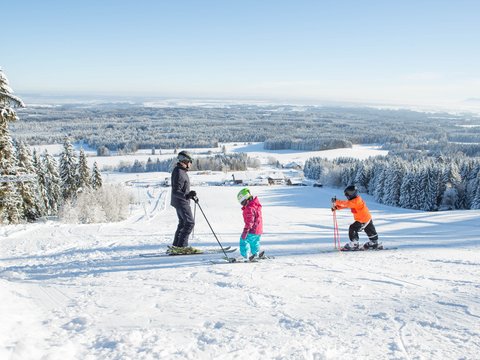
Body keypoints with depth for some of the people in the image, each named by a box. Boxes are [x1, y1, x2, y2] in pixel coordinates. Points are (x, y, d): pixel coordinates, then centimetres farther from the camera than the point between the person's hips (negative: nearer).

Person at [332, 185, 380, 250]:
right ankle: (374, 243, 44)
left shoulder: (356, 201, -28)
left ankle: (354, 244, -1)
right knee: (370, 232, 25)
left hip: (363, 220, -10)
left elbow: (346, 203, -37)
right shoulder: (354, 200, 4)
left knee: (352, 229, -9)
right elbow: (346, 204, 4)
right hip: (367, 218, 10)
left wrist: (336, 202, -38)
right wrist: (336, 207, -6)